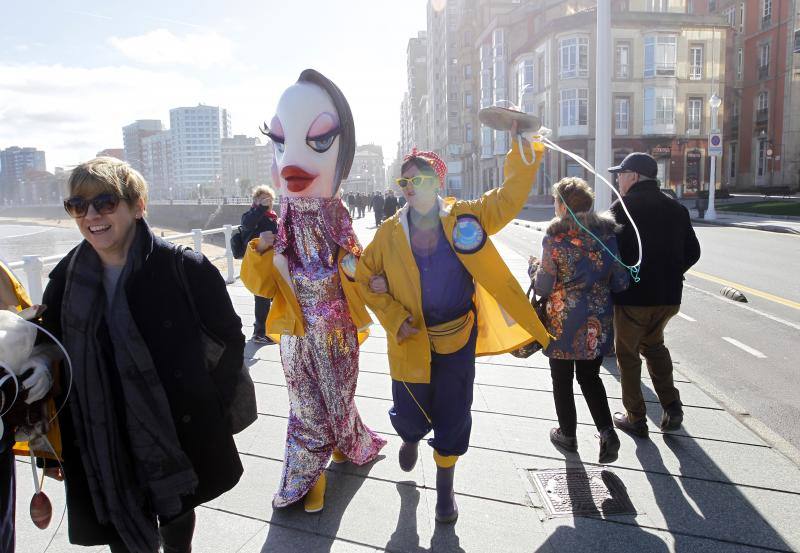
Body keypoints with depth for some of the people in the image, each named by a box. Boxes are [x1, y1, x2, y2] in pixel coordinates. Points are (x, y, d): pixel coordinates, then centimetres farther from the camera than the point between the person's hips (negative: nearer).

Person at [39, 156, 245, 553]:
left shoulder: (184, 269, -14)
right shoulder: (66, 280, -1)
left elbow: (230, 339, -5)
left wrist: (211, 406, -7)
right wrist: (61, 444, 5)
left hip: (180, 438, -2)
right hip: (103, 449, 3)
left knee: (177, 519, 20)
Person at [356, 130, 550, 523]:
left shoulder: (465, 217, -7)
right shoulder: (390, 232, -6)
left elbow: (510, 196, -11)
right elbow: (365, 277, 2)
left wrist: (527, 146, -23)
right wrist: (395, 319, -8)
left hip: (457, 338, 0)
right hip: (411, 340, 0)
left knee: (453, 416, 10)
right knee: (409, 416, 11)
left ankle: (445, 485, 36)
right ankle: (410, 438, 51)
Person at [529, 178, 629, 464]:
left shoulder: (554, 238, -14)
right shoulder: (607, 234, -2)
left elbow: (543, 287, -12)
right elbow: (621, 283, 1)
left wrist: (534, 267, 7)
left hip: (563, 322, -4)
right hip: (598, 323, 4)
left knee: (562, 380, 15)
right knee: (590, 377, 20)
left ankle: (568, 434, 26)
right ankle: (606, 431, 7)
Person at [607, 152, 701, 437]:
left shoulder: (622, 207, -12)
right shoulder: (676, 208, 7)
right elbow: (692, 252, 9)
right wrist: (668, 275, 16)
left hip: (632, 296, -6)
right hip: (668, 295, 6)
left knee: (628, 354, 11)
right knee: (653, 345, 27)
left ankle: (636, 418, 17)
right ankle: (671, 405, 18)